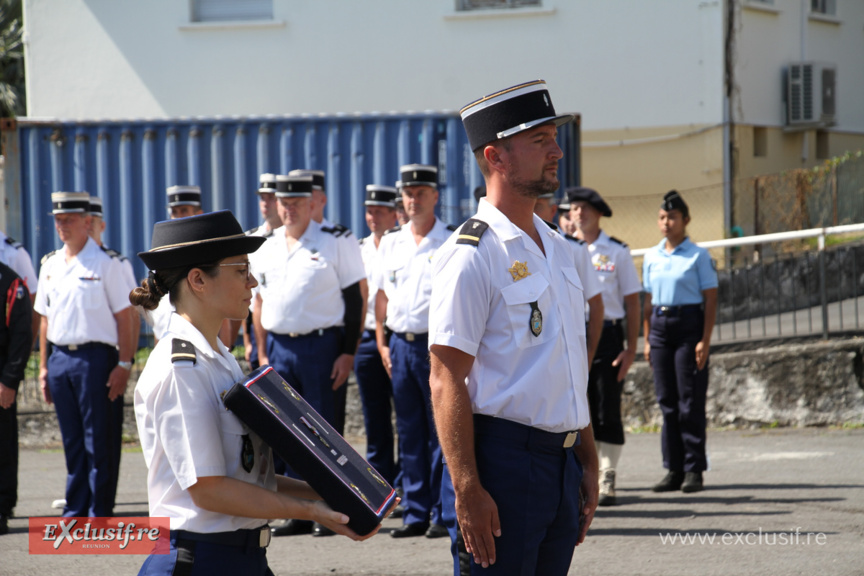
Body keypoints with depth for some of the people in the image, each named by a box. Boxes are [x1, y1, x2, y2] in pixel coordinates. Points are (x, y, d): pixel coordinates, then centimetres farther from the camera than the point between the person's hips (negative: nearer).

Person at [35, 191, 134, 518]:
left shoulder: (105, 264, -4)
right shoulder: (50, 266, 12)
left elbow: (124, 317, -6)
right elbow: (45, 318, 17)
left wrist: (123, 365, -12)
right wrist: (44, 366, 13)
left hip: (95, 358, -5)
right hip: (60, 357, 5)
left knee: (99, 443, -2)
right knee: (72, 441, 10)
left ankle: (100, 513, 2)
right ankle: (76, 511, 16)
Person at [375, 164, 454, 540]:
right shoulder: (390, 243, 12)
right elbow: (382, 295, 16)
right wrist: (382, 343, 9)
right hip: (400, 345, 5)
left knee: (441, 433, -4)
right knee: (409, 434, 8)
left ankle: (443, 514, 1)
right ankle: (415, 513, 13)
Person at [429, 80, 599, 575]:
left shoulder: (559, 250, 16)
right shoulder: (472, 255, -11)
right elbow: (447, 380, -15)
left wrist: (588, 464, 19)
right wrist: (467, 488, -20)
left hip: (562, 461, 8)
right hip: (502, 458, -8)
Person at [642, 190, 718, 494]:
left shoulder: (698, 256, -3)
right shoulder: (651, 257, 11)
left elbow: (710, 300, -5)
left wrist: (705, 341, -12)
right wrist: (647, 339, 11)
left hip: (688, 324, -5)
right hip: (660, 325, 5)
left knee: (690, 400, -4)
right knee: (667, 400, 5)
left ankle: (694, 469, 1)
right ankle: (673, 469, 9)